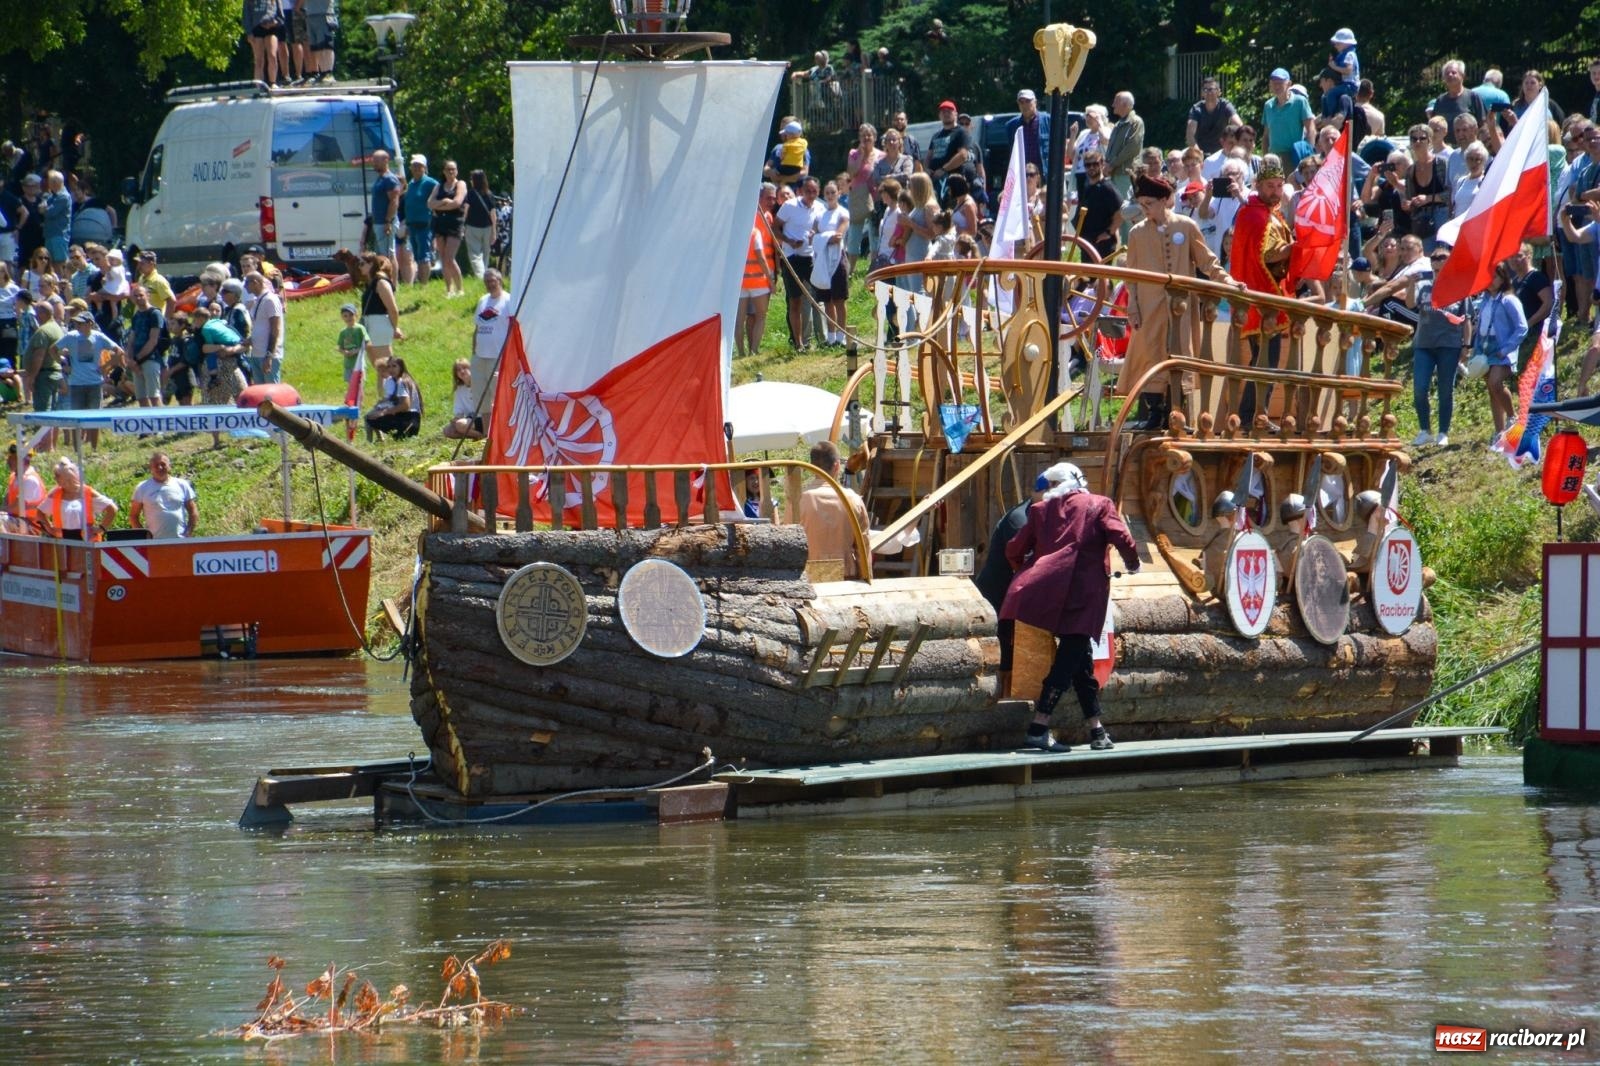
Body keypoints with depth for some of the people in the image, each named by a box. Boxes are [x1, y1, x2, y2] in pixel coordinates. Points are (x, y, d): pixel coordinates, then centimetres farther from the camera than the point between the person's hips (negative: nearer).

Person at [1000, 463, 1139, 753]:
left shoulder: (1041, 509, 17)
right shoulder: (1098, 505, 9)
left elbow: (1014, 551, 16)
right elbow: (1122, 538, -4)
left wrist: (1026, 574, 35)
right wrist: (1132, 564, 16)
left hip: (1047, 591, 4)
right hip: (1083, 591, -4)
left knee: (1081, 661, 14)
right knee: (1069, 659, -3)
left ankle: (1097, 731, 15)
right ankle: (1038, 728, -13)